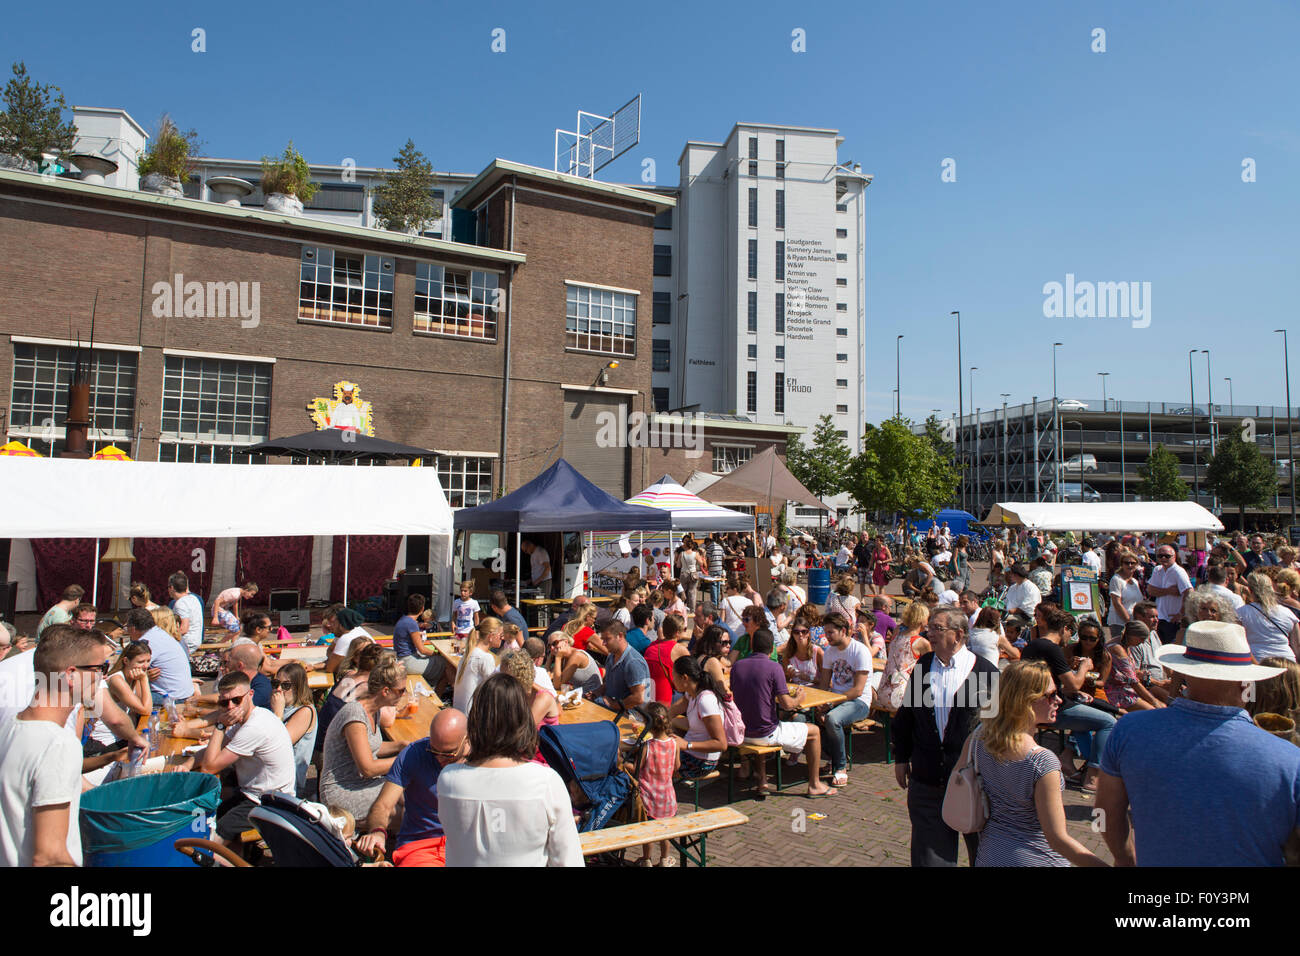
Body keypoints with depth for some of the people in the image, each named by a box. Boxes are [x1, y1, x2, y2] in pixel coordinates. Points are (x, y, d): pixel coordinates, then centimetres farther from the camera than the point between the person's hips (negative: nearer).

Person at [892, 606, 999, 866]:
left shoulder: (985, 671, -7)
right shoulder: (923, 665, 4)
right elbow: (904, 716, 11)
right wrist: (901, 758, 10)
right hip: (926, 780, 3)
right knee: (930, 854, 9)